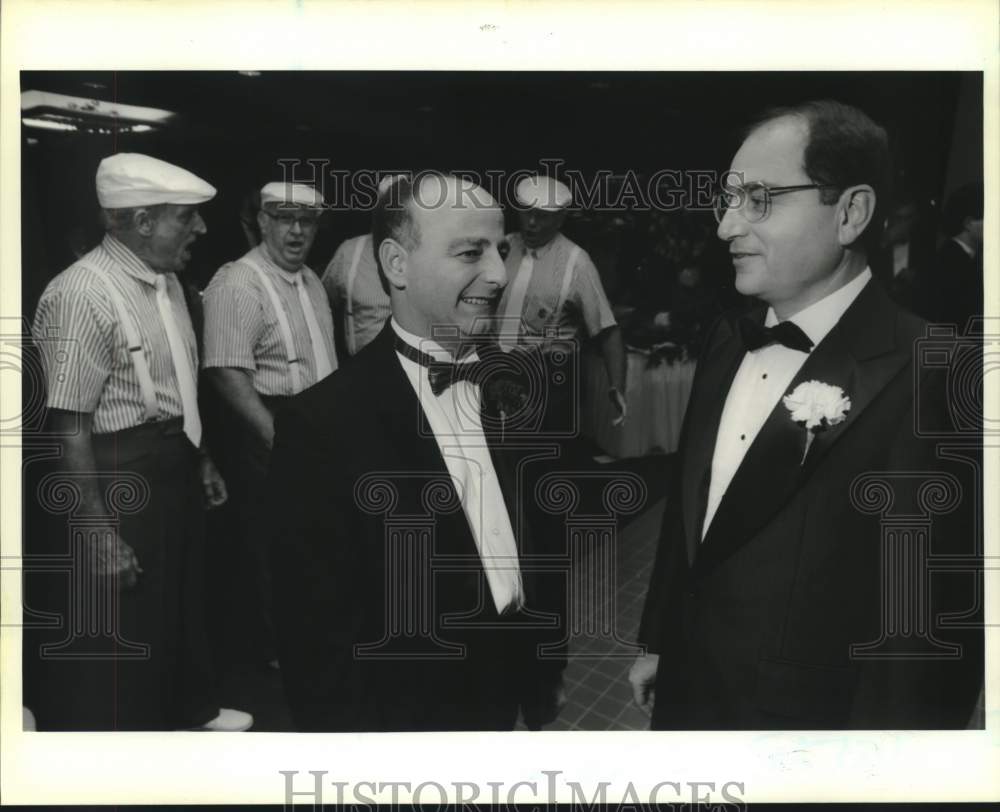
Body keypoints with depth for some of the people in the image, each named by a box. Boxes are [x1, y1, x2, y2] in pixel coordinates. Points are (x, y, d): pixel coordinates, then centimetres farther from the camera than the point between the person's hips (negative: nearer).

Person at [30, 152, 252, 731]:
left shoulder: (167, 281, 5)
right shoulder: (83, 295, -23)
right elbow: (68, 427, -24)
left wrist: (201, 461, 23)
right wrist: (98, 532, -24)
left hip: (175, 472, 9)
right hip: (119, 481, -9)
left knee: (182, 604, 26)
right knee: (114, 636, 7)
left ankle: (190, 710, 47)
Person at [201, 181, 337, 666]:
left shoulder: (310, 280, 11)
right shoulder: (237, 285, -17)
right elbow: (228, 373, -25)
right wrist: (281, 438, -28)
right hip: (267, 437, -8)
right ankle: (275, 651, 22)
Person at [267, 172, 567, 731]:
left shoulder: (514, 386, -2)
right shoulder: (325, 425, -20)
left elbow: (542, 535, 7)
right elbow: (318, 633, -16)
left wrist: (548, 664, 8)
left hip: (507, 695, 5)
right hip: (407, 713, -5)